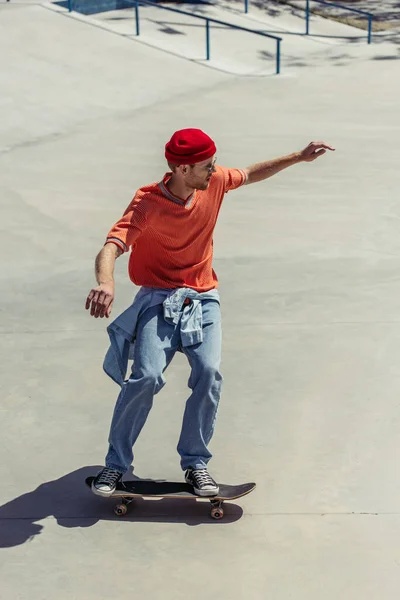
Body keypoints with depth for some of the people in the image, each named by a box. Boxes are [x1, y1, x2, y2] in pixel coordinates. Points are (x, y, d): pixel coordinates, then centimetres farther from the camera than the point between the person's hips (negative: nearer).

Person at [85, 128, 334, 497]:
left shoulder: (213, 183, -2)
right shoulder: (148, 204, -17)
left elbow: (251, 175, 19)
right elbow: (111, 249, -30)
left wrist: (299, 158, 16)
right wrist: (106, 285, -51)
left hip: (203, 298, 4)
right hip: (159, 299, -4)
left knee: (209, 373, -18)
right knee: (146, 377, -21)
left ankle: (195, 461, -2)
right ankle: (116, 463, -3)